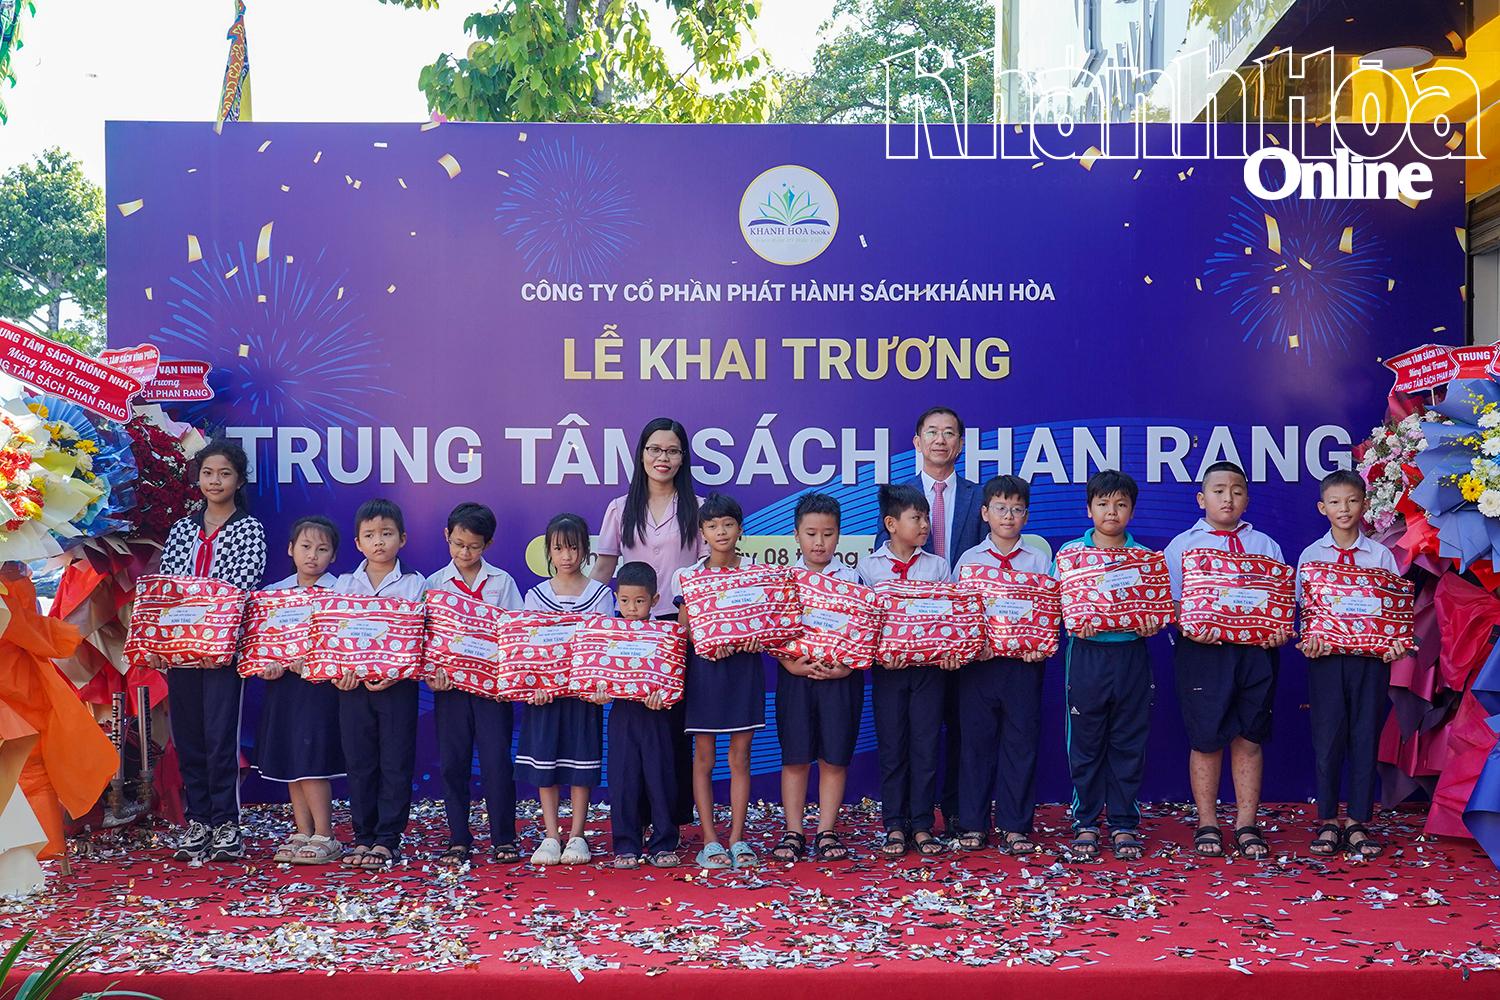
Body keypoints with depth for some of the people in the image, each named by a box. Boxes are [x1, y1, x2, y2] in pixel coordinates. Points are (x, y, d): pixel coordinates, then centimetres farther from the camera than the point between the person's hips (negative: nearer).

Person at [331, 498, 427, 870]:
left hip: (397, 684, -3)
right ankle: (363, 837, 16)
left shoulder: (414, 584, 1)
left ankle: (388, 840, 7)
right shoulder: (345, 584, 10)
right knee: (359, 763, 7)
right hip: (353, 685, 3)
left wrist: (395, 673, -17)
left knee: (396, 763, 0)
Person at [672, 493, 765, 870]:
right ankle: (710, 840, 9)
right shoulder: (687, 577, 1)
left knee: (740, 756, 5)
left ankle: (737, 838, 11)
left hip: (744, 668, 1)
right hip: (703, 669, 0)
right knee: (703, 757, 2)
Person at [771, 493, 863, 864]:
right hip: (795, 675, 0)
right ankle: (793, 833, 12)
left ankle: (826, 832, 13)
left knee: (834, 756, 4)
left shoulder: (852, 579, 3)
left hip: (841, 677, 0)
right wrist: (790, 664, -15)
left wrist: (846, 667, -14)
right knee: (795, 756, 4)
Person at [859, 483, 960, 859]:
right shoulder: (869, 566, 3)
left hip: (929, 665, 1)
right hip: (887, 667, -1)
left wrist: (950, 652, -13)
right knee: (891, 746, 5)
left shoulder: (937, 565, 6)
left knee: (925, 745, 2)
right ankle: (894, 825, 14)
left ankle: (922, 825, 11)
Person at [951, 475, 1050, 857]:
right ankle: (973, 825, 13)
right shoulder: (969, 559, 7)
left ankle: (1015, 827, 10)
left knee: (1021, 742, 2)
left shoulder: (1038, 560, 8)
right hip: (978, 661, 0)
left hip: (1024, 662, 0)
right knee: (976, 742, 4)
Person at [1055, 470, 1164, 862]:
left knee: (1129, 742, 6)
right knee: (1085, 742, 4)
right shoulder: (1070, 552, 4)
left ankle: (1124, 825, 16)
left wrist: (1151, 623, -14)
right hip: (1087, 653, -1)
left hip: (1131, 653, 1)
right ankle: (1085, 824, 14)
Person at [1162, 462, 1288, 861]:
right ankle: (1207, 824, 12)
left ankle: (1246, 824, 14)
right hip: (1203, 650, -2)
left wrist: (1280, 629, -9)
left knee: (1249, 738, 5)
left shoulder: (1265, 545, 15)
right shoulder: (1182, 545, 8)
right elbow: (1169, 602, 1)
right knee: (1206, 738, 2)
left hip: (1256, 650, 2)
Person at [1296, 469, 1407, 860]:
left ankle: (1357, 823, 13)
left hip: (1371, 655, 1)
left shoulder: (1380, 555, 5)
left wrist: (1396, 643, -12)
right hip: (1326, 656, 0)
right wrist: (1308, 640, -12)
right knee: (1327, 737, 1)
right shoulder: (1311, 555, 5)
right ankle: (1328, 822, 11)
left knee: (1365, 737, 4)